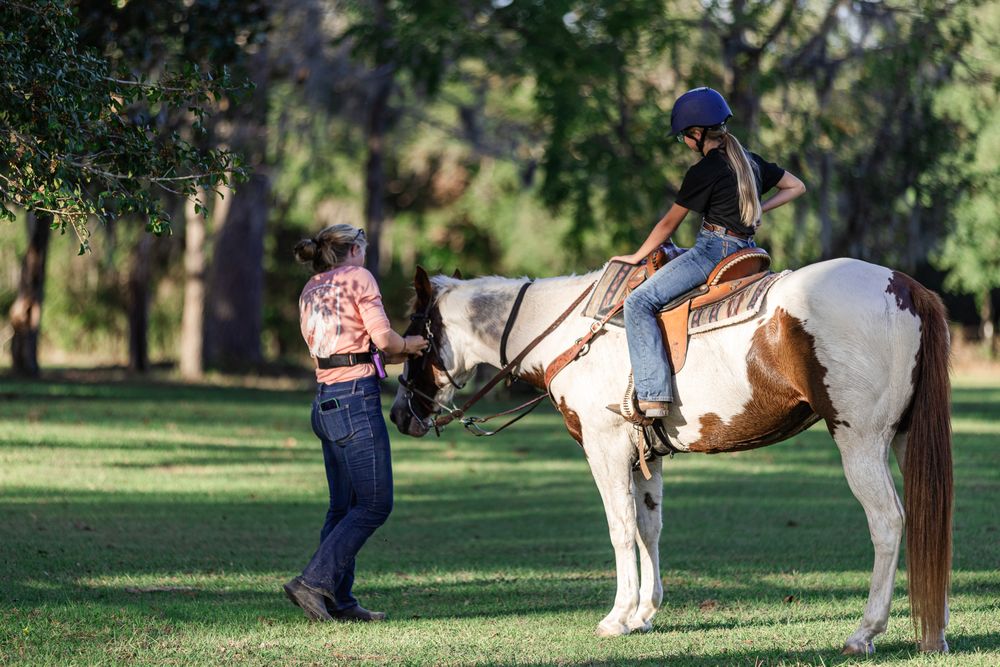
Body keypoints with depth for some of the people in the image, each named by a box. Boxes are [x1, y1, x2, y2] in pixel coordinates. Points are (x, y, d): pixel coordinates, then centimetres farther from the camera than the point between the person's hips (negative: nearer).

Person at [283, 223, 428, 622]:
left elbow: (332, 346, 15)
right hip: (357, 397, -8)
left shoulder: (310, 290, 18)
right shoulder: (359, 277, -3)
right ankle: (313, 581, -15)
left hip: (325, 401, 8)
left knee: (344, 506, 12)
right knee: (375, 503, -6)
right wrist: (408, 345, 11)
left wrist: (393, 356, 18)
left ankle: (339, 600, 11)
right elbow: (383, 337, -10)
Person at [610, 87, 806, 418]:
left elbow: (669, 223, -3)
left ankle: (652, 396, -27)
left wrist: (636, 257, 10)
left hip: (713, 250, -10)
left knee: (639, 303, -15)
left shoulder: (703, 172, -11)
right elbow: (796, 186, 24)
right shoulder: (750, 162, 12)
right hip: (746, 250, 10)